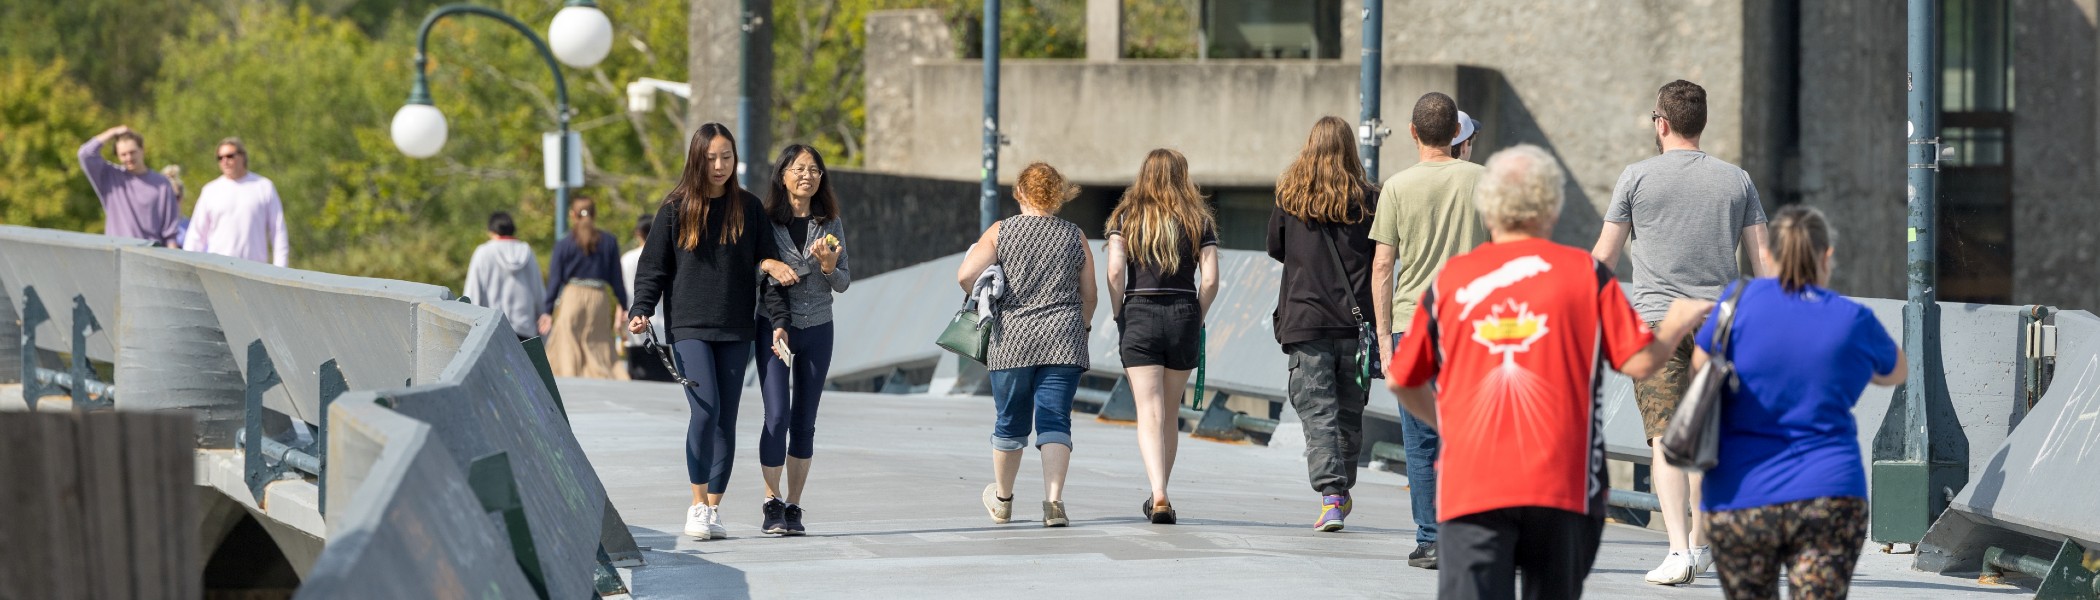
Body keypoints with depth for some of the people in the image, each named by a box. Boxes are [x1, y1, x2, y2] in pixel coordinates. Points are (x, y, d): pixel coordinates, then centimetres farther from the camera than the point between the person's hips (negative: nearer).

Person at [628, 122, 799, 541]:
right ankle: (697, 506, -7)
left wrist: (773, 265, -12)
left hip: (735, 331, 3)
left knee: (726, 420, 1)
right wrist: (641, 311, -9)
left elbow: (766, 256, 11)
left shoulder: (749, 208, 9)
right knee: (705, 410, -16)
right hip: (689, 328, -3)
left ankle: (714, 509, 7)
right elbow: (653, 267, 4)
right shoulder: (676, 209, 2)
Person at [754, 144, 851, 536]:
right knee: (777, 416, -12)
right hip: (775, 326, -3)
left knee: (805, 422, 4)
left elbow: (843, 284, 8)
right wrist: (777, 324, -14)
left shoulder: (831, 225, 6)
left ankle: (793, 507, 9)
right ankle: (772, 504, -3)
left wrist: (828, 266, -13)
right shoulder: (766, 223, -4)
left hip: (817, 329, 3)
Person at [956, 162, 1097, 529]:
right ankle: (1054, 499, -18)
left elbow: (966, 275, -9)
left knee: (1011, 422, 13)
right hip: (1064, 341, 0)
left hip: (1012, 340, 0)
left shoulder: (1001, 232, 1)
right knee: (1055, 420, -2)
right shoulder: (1074, 236, 5)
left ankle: (1002, 499, 30)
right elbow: (1089, 295, 8)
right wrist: (1083, 328, 26)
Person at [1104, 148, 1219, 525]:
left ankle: (1159, 496, -21)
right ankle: (1158, 496, 23)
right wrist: (1196, 321, 8)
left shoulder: (1127, 217, 2)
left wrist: (1119, 317, 1)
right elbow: (1210, 279, -3)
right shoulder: (1199, 220, 5)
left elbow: (1114, 271, -9)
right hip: (1184, 315, 2)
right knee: (1171, 412, 15)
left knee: (1150, 413, -5)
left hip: (1139, 315, -1)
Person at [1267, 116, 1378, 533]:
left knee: (1317, 411, -4)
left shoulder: (1290, 196, 0)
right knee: (1350, 409, 14)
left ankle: (1330, 497, -16)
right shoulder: (1367, 198, 0)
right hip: (1355, 319, 1)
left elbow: (1275, 249, 12)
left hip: (1306, 319, -1)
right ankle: (1343, 491, 25)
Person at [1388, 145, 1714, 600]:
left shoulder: (1449, 280, 9)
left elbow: (1401, 381, 16)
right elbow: (1639, 362, 0)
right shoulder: (1585, 274, 4)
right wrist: (1678, 325, 21)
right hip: (1562, 482, 0)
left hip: (1469, 486, 0)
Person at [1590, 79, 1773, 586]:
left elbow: (1604, 257, 6)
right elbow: (1763, 256, 4)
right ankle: (1700, 542, 25)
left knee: (1665, 437, -8)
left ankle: (1679, 548, -20)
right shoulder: (1736, 181, 8)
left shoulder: (1638, 177, 1)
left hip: (1655, 320, -3)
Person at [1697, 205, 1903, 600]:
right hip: (1828, 500, -1)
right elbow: (1895, 371, 22)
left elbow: (1696, 371, 8)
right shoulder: (1853, 321, 1)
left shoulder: (1742, 301, -2)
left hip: (1739, 501, 1)